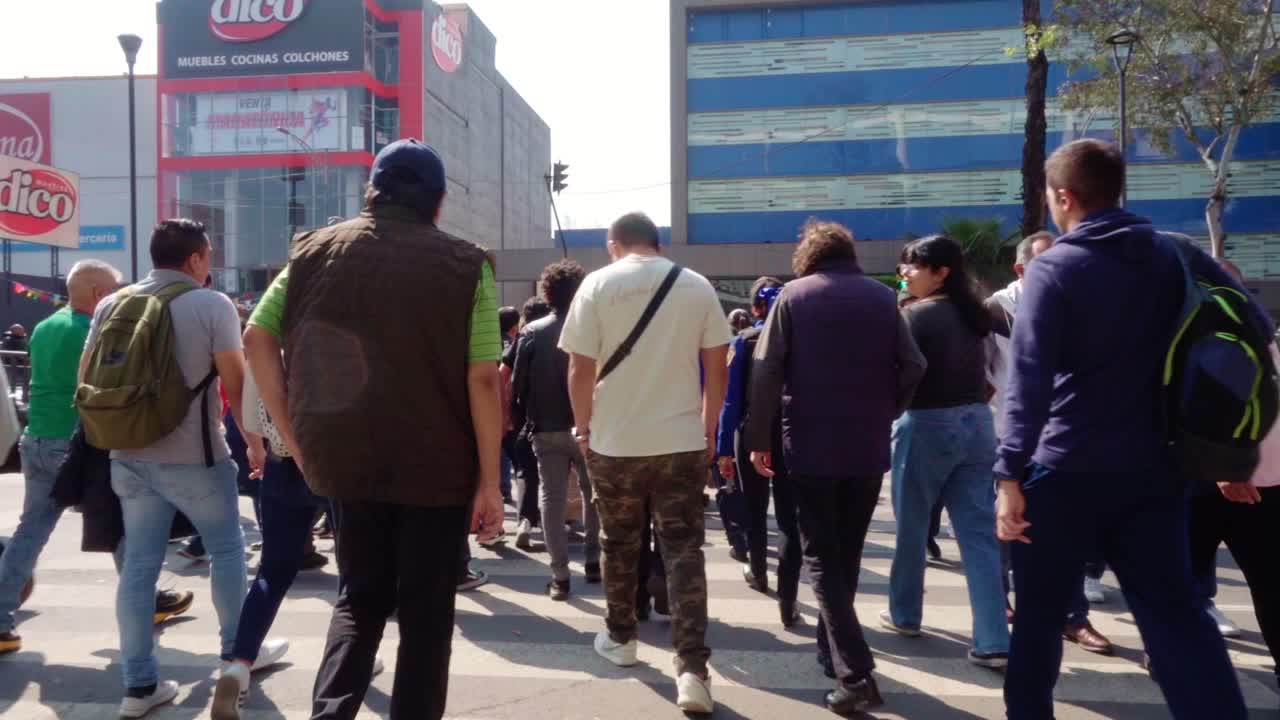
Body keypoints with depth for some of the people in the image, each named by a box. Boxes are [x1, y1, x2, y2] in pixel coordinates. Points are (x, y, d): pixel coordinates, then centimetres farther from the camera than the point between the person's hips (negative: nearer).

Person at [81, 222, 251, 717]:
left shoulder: (112, 305, 7)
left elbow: (87, 376, 11)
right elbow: (236, 384, -12)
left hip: (129, 456, 5)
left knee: (139, 565, 9)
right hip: (194, 458, -5)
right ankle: (235, 652, 25)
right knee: (227, 549, 14)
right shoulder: (212, 305, -10)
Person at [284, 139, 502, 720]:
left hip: (344, 459, 3)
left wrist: (294, 434, 8)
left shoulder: (315, 252, 3)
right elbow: (482, 379, -13)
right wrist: (489, 480, -9)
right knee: (425, 612, 12)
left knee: (361, 597, 21)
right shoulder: (464, 264, -7)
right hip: (438, 466, -3)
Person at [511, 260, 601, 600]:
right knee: (593, 494, 18)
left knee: (552, 499, 6)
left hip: (546, 430, 1)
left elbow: (519, 382, -4)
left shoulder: (531, 332, -2)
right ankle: (593, 562, 23)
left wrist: (528, 419, 7)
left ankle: (560, 576, 5)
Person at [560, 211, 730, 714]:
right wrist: (709, 430, 12)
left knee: (619, 544, 17)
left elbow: (580, 370, -6)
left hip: (615, 441, -1)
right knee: (683, 549, 5)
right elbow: (716, 369, 2)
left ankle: (620, 638, 33)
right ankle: (691, 669, 0)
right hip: (682, 440, 1)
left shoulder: (598, 285, -4)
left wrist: (583, 428, 7)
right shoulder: (697, 286, 1)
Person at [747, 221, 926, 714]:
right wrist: (883, 414, 11)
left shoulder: (793, 295, -3)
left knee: (821, 558, 4)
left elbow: (766, 373, -10)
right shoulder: (882, 297, 4)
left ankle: (856, 674, -7)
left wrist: (759, 439, -4)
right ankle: (832, 651, 32)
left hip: (810, 447, -3)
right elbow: (912, 366, -2)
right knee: (847, 554, 19)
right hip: (868, 449, 3)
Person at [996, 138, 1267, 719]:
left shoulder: (1054, 268, -9)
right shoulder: (1177, 257, 7)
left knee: (1039, 611, 11)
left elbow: (1029, 378, -19)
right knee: (1174, 608, 12)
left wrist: (1010, 474, -20)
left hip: (1067, 472, -4)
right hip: (1153, 470, 5)